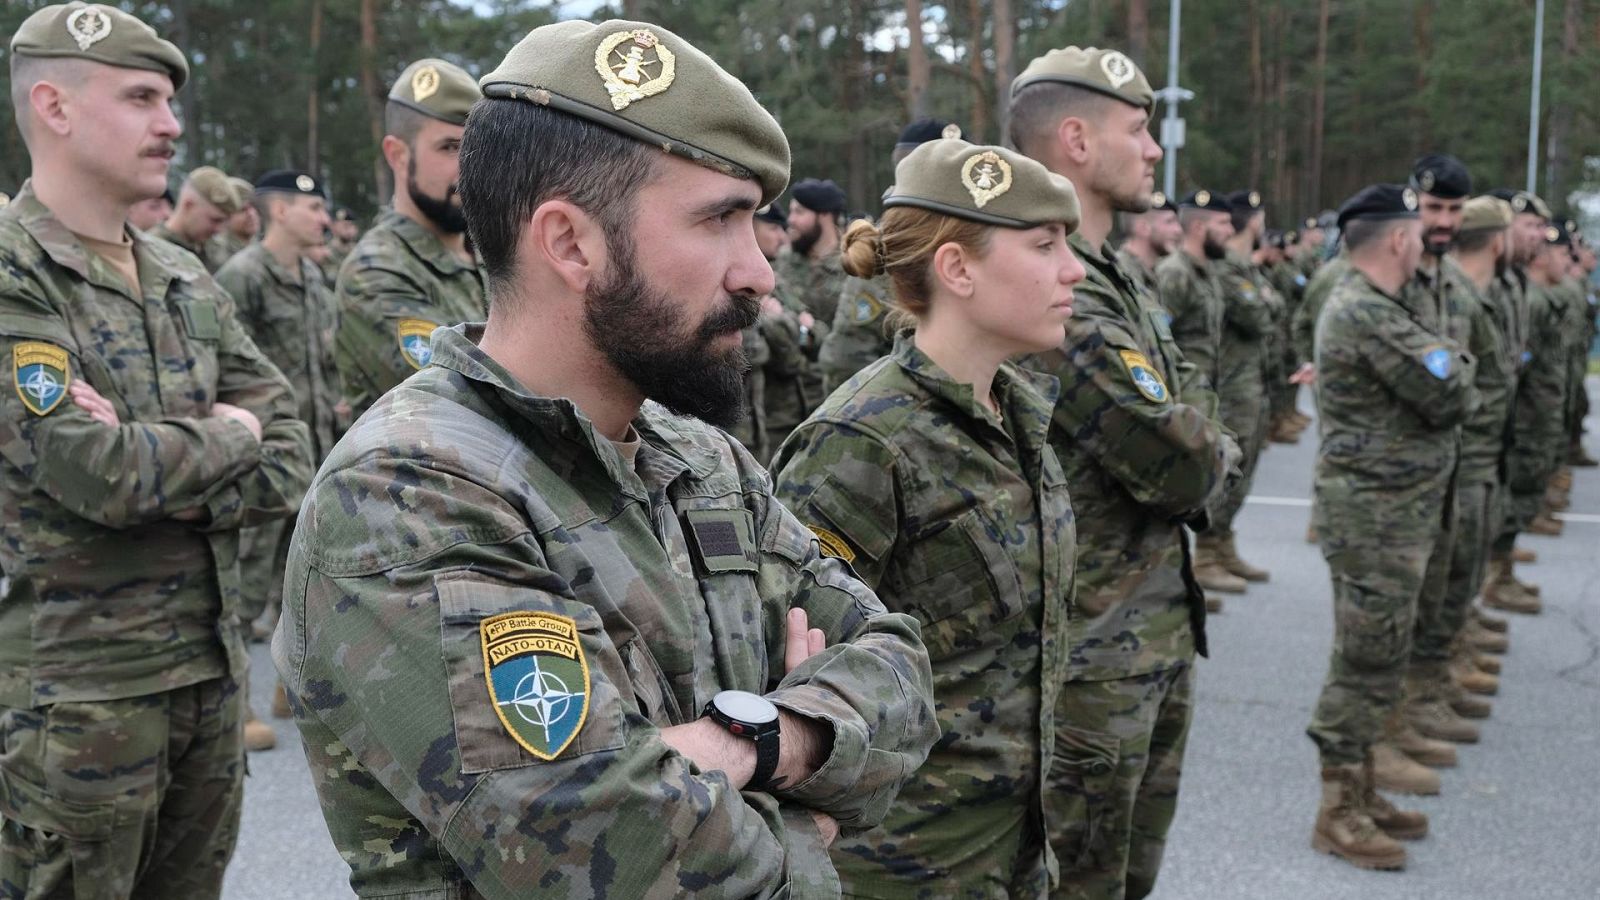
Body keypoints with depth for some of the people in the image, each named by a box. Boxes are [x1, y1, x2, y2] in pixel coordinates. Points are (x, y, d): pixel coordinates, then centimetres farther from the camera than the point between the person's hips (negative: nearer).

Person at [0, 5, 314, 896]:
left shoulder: (188, 281, 9)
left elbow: (288, 464, 4)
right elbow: (101, 476, -23)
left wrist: (155, 468, -13)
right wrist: (228, 435, -6)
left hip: (212, 670, 6)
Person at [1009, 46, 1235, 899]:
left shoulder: (1114, 281, 12)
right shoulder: (1056, 294, -22)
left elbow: (1197, 409, 13)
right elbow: (1185, 468, -22)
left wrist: (1195, 445, -8)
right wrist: (1211, 453, 0)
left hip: (1156, 637, 9)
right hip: (1096, 658, -9)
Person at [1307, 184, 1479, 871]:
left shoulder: (1382, 307, 15)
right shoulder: (1370, 316, -20)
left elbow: (1447, 378, 16)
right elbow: (1452, 397, -18)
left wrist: (1448, 365, -3)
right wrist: (1456, 364, 0)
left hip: (1393, 510, 10)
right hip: (1377, 513, -10)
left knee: (1377, 658, 16)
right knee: (1367, 661, -4)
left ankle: (1361, 791, 26)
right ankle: (1339, 814, 3)